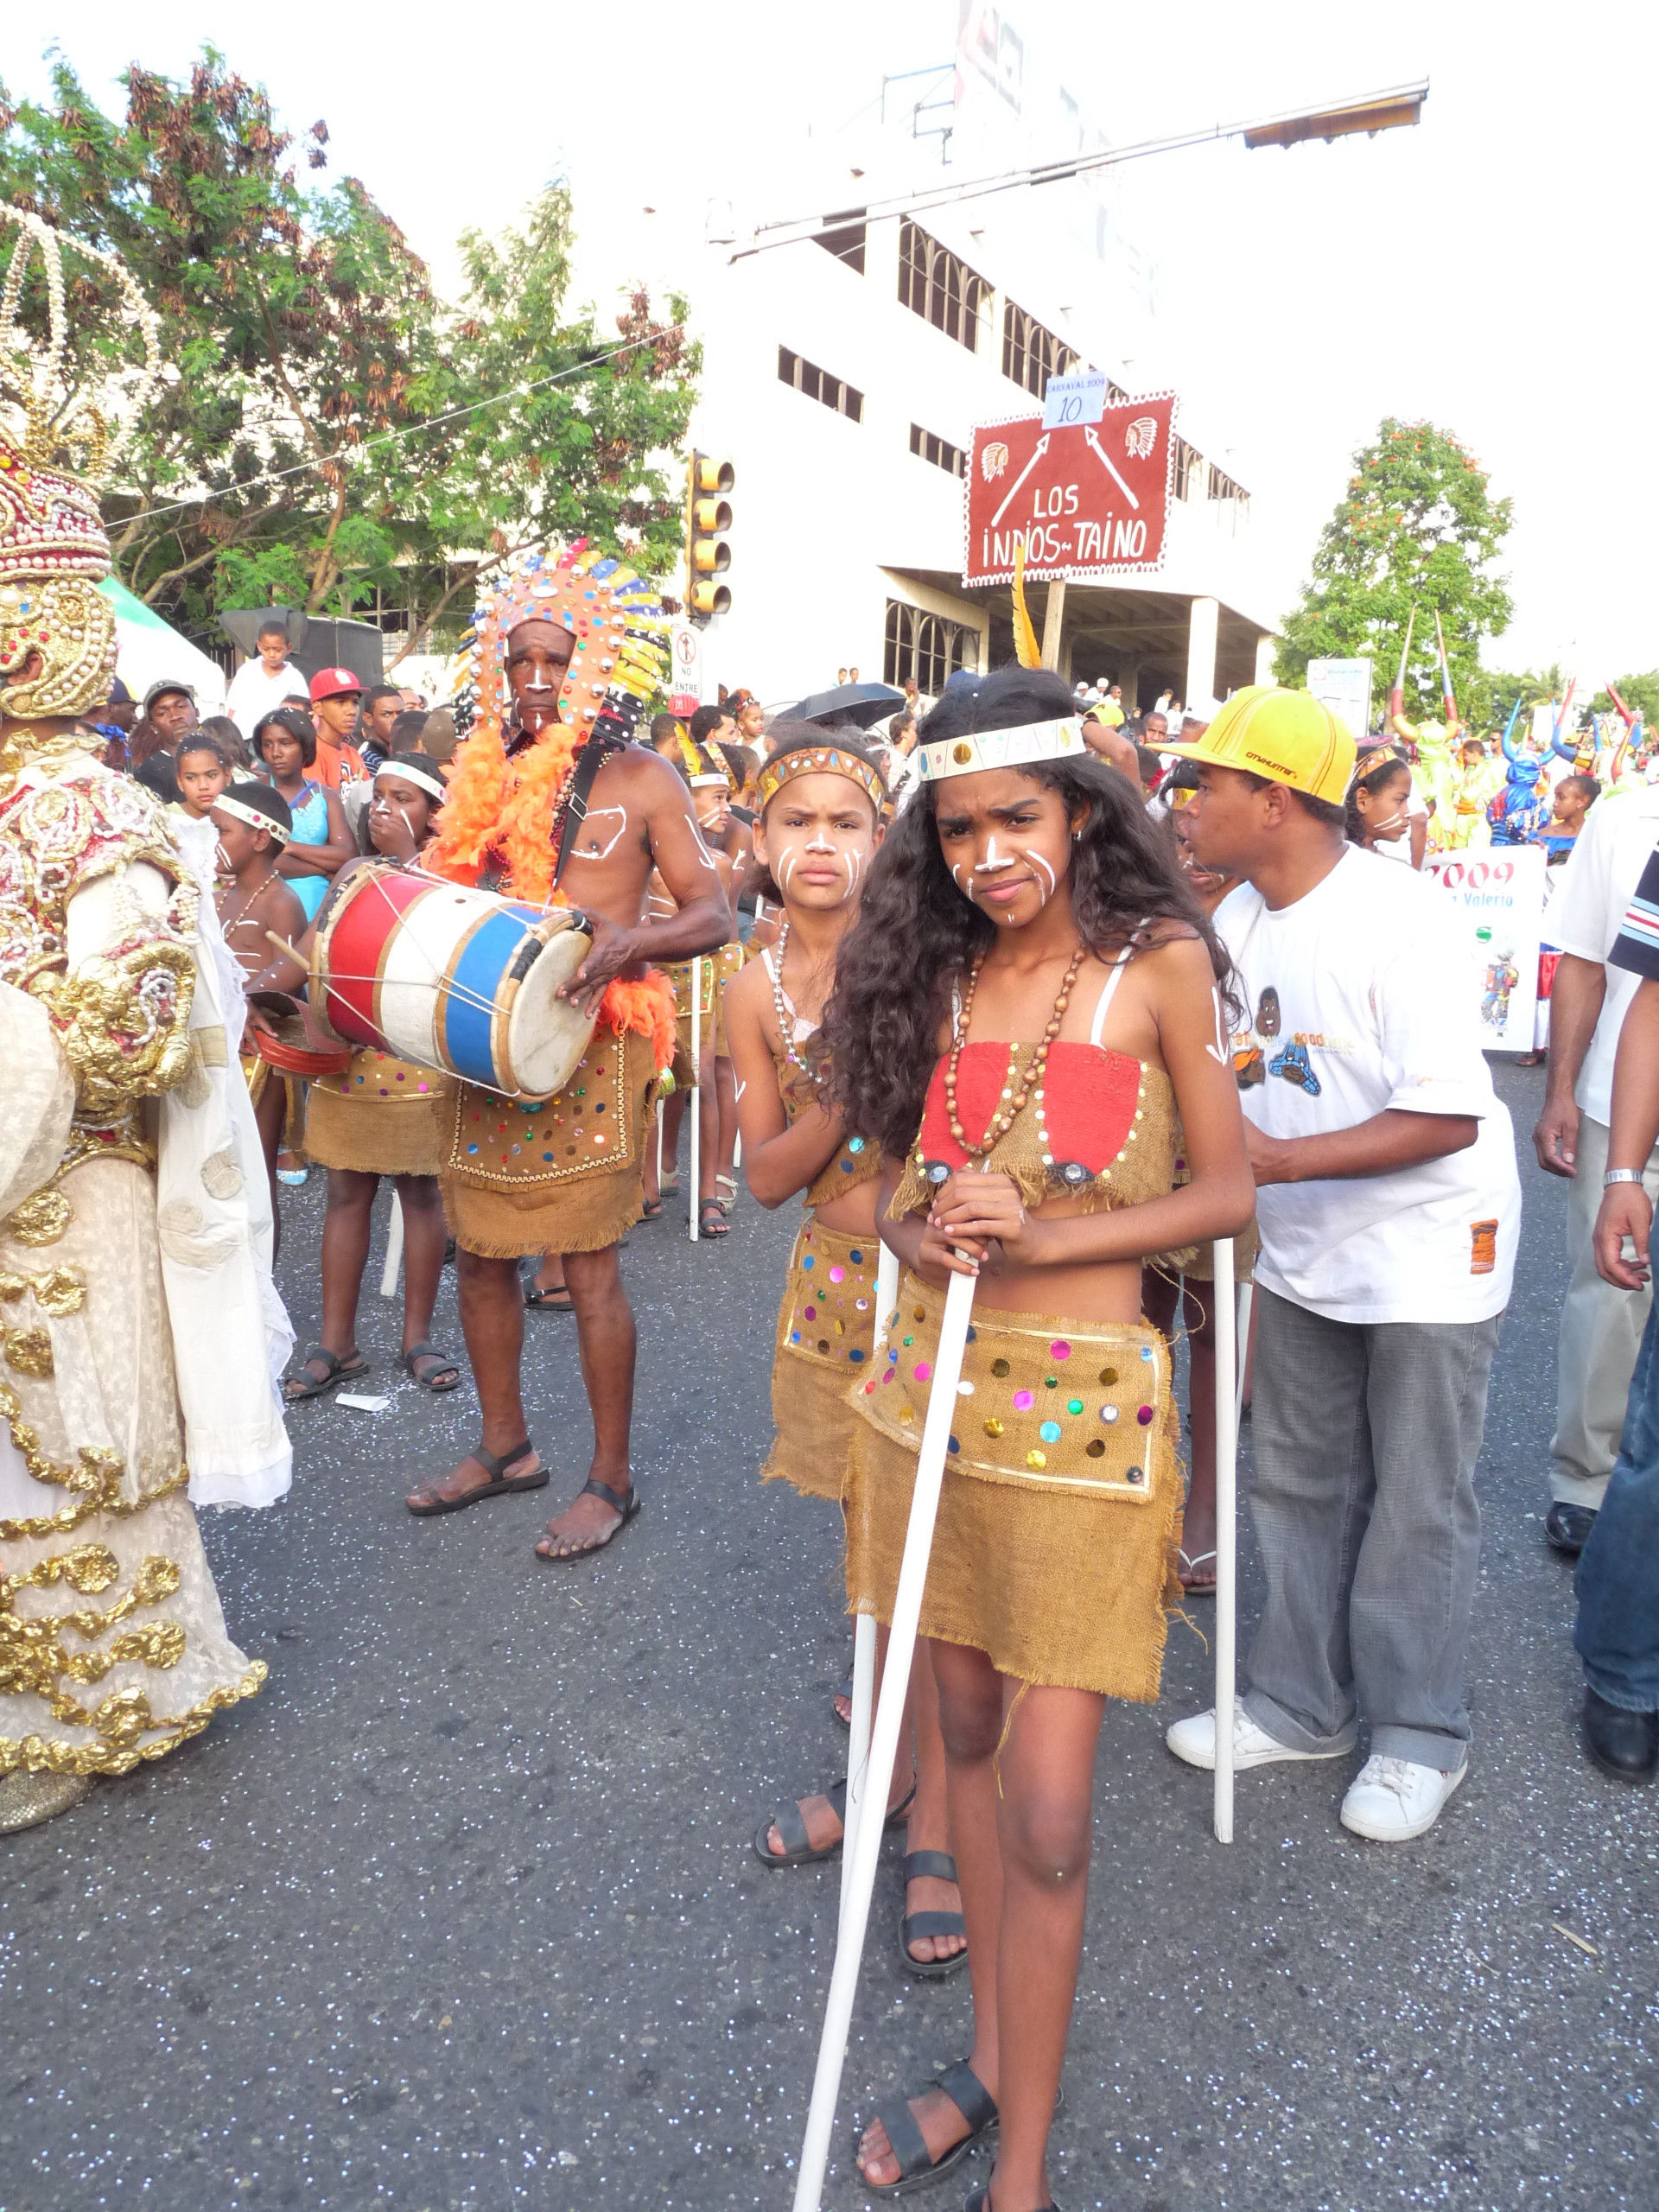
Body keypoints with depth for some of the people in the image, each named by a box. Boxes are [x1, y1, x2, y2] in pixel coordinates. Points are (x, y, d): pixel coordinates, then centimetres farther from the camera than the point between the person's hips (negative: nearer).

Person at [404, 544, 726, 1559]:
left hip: (589, 1047, -6)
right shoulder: (489, 775, 13)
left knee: (590, 1266, -2)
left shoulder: (642, 779, -1)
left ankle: (612, 1477, 14)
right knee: (482, 1252, 12)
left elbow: (714, 914, -4)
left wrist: (631, 940, -23)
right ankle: (506, 1444, 31)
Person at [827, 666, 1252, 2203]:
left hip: (1080, 1409, -4)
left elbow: (1226, 1188, -4)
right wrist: (926, 1236, -12)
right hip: (933, 1382, 5)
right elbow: (895, 1181, 11)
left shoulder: (1158, 963, -6)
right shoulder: (937, 973, 5)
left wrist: (1040, 1240, -16)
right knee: (968, 1734, 18)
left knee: (1047, 1814, 0)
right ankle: (992, 2063, 39)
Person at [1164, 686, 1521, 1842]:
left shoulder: (1395, 915, -23)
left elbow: (1450, 1115, -27)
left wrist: (1283, 1160, -31)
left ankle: (1420, 1735, 27)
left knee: (1418, 1504, 7)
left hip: (1424, 1247, -7)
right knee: (1299, 1484, 16)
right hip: (1301, 1246, 7)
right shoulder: (1239, 917, -1)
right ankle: (1302, 1702, 33)